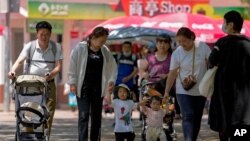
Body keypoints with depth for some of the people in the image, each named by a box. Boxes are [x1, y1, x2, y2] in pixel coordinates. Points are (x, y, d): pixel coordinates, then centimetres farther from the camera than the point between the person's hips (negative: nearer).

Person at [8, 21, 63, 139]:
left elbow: (58, 66, -2)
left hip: (48, 84, 1)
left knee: (48, 114, -2)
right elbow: (20, 60, -9)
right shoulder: (30, 46, 3)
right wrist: (13, 70, -30)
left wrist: (51, 74, -23)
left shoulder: (56, 48, 6)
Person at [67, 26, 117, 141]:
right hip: (83, 87, -4)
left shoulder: (105, 51, 7)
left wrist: (111, 81, 5)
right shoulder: (80, 48, -6)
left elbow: (113, 66, 16)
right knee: (84, 115, -11)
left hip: (98, 87, 5)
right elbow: (72, 66, -5)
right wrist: (72, 83, -9)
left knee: (96, 115, 7)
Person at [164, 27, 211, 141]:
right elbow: (172, 74, -3)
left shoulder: (203, 47, -7)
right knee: (188, 116, -16)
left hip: (200, 90, 2)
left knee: (197, 119, 9)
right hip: (184, 91, -2)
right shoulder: (177, 53, -7)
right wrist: (166, 92, -5)